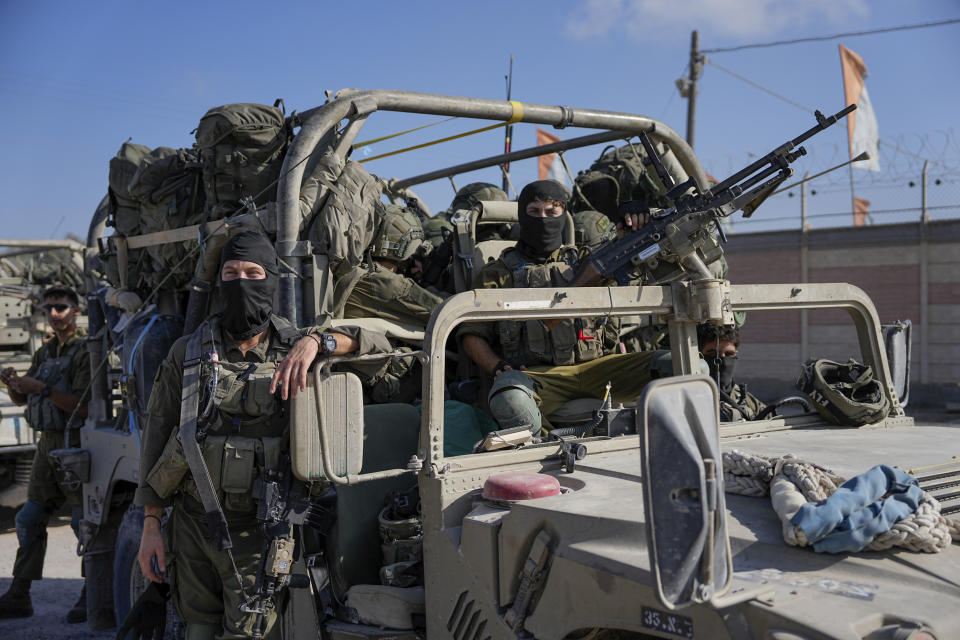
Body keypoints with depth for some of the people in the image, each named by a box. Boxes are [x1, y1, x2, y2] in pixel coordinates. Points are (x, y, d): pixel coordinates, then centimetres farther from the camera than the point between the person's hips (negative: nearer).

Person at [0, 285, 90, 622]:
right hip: (49, 442, 8)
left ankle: (91, 598, 6)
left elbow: (84, 406, -19)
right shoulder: (45, 352, 15)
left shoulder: (86, 352, -10)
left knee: (85, 521, -4)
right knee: (30, 518, 8)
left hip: (75, 444, -8)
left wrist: (43, 388, -25)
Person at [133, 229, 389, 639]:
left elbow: (376, 344, -10)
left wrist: (313, 342, -27)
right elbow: (157, 437, 4)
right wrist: (151, 526, 2)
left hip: (259, 529, -2)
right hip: (194, 524, 2)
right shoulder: (187, 353, 1)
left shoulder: (292, 348, -2)